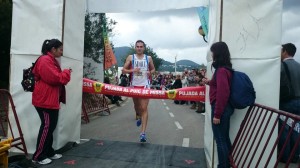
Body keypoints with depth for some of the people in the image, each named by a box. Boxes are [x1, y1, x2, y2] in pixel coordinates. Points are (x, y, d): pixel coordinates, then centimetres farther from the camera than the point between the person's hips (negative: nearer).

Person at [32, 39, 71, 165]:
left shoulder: (52, 60, 19)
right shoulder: (45, 60, -15)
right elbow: (55, 78, -23)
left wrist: (65, 74, 5)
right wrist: (66, 73, -9)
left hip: (52, 99, 11)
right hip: (45, 99, -11)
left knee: (51, 126, 14)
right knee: (47, 126, -6)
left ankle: (49, 152, 24)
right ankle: (38, 156, 5)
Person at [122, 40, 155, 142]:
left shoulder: (148, 58, 6)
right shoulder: (130, 57, 4)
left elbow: (153, 69, 18)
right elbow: (124, 70, 2)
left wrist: (150, 72, -6)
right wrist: (132, 70, -17)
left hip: (145, 85, -2)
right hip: (134, 85, 2)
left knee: (144, 108, -10)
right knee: (137, 106, 18)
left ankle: (143, 133, -11)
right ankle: (140, 117, 53)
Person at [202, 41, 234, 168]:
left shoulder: (221, 70, -19)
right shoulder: (225, 68, 11)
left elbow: (223, 93, -24)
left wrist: (217, 114, -20)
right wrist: (209, 82, 27)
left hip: (220, 109, -10)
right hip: (224, 108, 10)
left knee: (220, 140, 1)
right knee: (224, 138, 18)